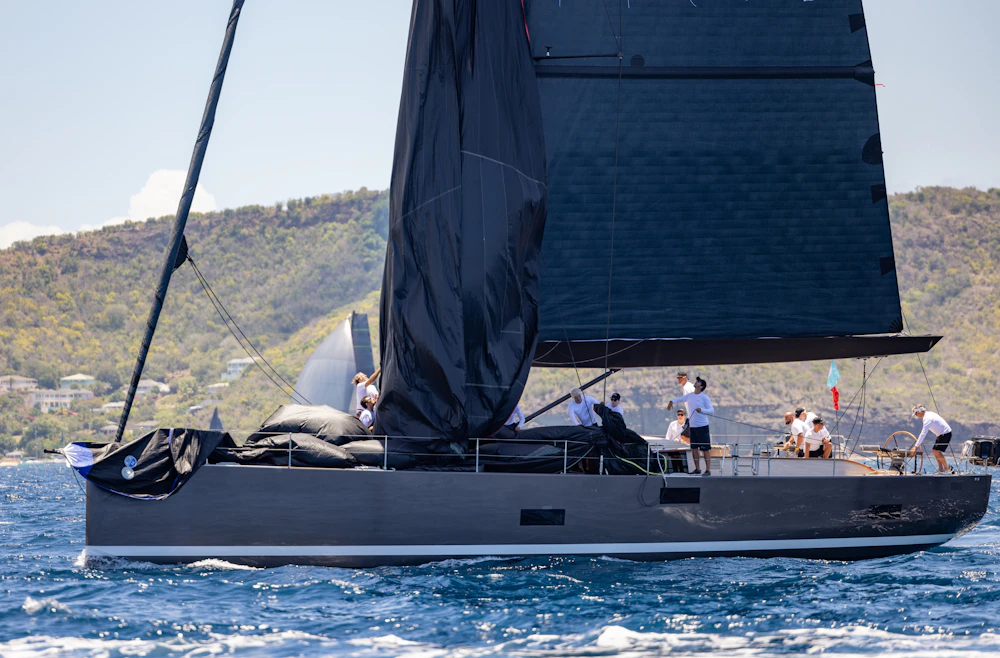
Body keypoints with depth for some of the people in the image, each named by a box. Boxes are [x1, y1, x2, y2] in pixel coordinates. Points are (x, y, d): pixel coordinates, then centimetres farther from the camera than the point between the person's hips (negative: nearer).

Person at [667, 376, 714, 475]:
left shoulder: (704, 397, -8)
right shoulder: (690, 396, 9)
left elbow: (711, 410, -10)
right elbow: (679, 399, 19)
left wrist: (701, 410, -26)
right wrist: (672, 402, -1)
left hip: (702, 426, -6)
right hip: (692, 426, 6)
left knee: (705, 448, -4)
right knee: (694, 448, 10)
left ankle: (708, 469, -1)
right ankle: (697, 469, 19)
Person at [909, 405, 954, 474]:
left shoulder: (927, 419, -22)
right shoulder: (929, 414, 9)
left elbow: (923, 434, -29)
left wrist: (915, 446, -30)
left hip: (945, 433, -10)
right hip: (941, 434, 10)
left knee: (937, 451, -16)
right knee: (934, 450, 11)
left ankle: (947, 469, -11)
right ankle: (941, 469, 13)